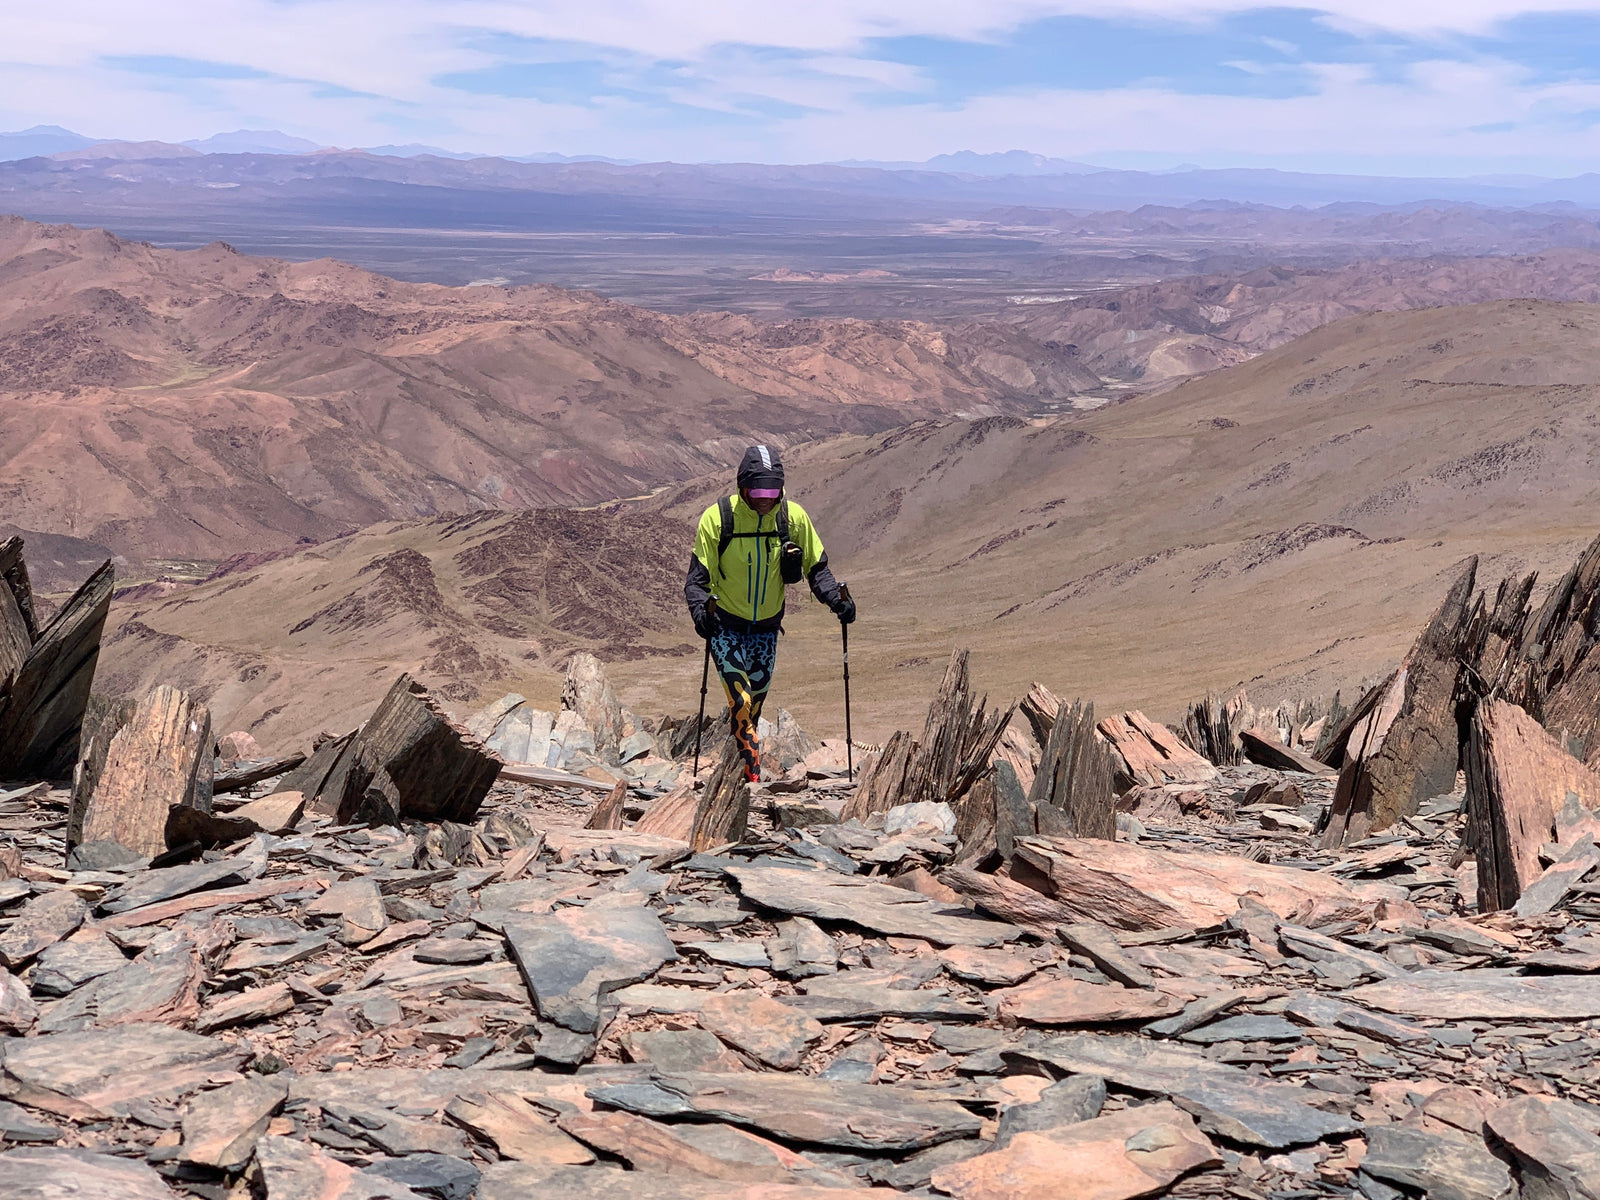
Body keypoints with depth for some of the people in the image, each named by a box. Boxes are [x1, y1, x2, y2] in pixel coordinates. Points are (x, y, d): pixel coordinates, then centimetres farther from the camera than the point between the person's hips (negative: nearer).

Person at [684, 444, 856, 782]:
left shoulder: (794, 517, -9)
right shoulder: (717, 518, -16)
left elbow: (816, 568, 1)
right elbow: (698, 576, -13)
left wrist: (837, 599, -16)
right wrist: (700, 609, -32)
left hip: (766, 628, 3)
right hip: (725, 627, -3)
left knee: (755, 702, 12)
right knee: (742, 701, -17)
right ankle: (753, 775, -11)